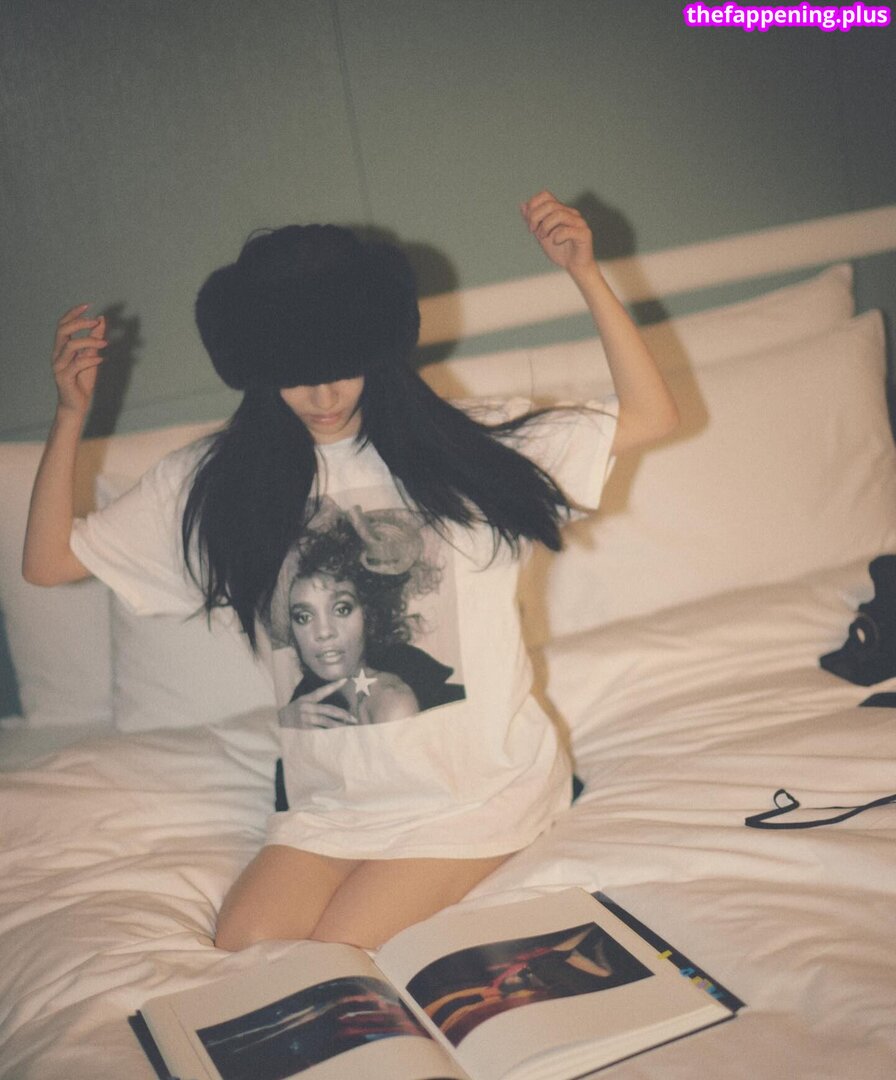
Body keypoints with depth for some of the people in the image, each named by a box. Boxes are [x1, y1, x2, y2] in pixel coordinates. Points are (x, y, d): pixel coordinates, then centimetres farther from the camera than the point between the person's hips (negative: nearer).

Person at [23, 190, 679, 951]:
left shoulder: (464, 448, -3)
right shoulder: (218, 487, 2)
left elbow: (650, 417, -4)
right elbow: (49, 562, 4)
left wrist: (585, 273, -13)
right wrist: (72, 412, -7)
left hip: (481, 784, -3)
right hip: (334, 800, 3)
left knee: (335, 954, -18)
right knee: (247, 948, -18)